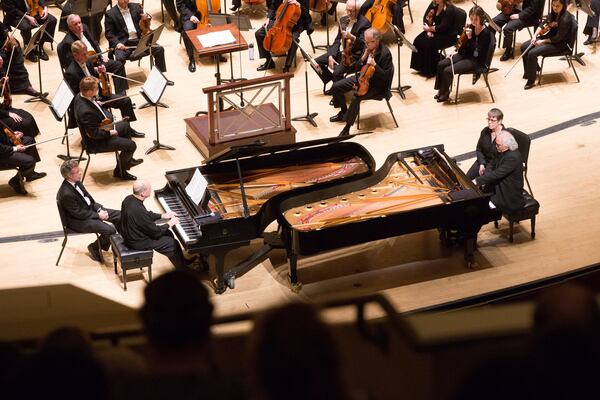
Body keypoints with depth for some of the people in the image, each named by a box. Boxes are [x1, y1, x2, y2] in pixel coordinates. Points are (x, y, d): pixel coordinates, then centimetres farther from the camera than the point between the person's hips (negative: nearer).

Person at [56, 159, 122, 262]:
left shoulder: (76, 182, -4)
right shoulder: (66, 194, -31)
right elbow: (79, 213, -24)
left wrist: (99, 208, -4)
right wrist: (98, 215, -18)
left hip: (90, 208, 9)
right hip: (78, 221, -9)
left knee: (119, 215, 6)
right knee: (110, 230, -24)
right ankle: (94, 248, 3)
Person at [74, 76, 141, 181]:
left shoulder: (80, 96, -9)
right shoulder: (86, 111, -39)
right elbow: (94, 134, -31)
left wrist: (108, 116, -1)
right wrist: (110, 133, -18)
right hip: (96, 142, -10)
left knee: (125, 126, 26)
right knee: (131, 145, -11)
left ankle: (128, 161, 40)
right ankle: (120, 171, 13)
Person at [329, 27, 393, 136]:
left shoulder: (385, 54, -24)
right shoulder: (368, 48, -3)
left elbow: (385, 77, -23)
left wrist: (374, 65, -33)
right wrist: (363, 58, -15)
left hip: (377, 85, -8)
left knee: (356, 97, -32)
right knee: (336, 87, 1)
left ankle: (347, 127, -19)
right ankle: (344, 112, 23)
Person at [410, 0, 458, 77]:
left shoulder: (449, 9, -24)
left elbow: (443, 27, -26)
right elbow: (426, 17, 0)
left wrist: (429, 28, -18)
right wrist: (429, 30, -14)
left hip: (448, 35, -7)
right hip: (436, 31, 7)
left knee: (429, 44, -27)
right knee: (418, 41, -12)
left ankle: (431, 70, -11)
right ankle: (420, 66, 0)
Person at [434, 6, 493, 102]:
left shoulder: (486, 33, -21)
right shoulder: (471, 27, 0)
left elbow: (478, 52, -26)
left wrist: (470, 38, -30)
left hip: (477, 61, -8)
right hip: (466, 55, 8)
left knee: (448, 71, -19)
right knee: (441, 64, -3)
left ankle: (445, 93, 4)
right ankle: (441, 90, 11)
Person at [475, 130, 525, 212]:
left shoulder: (513, 157, -29)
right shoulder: (502, 152, -1)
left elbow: (497, 174, -31)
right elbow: (492, 165, 10)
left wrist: (477, 181, -29)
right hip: (499, 186, 9)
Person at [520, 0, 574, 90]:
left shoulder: (565, 19, -26)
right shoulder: (553, 14, 0)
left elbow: (558, 38, -23)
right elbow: (543, 25, 7)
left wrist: (542, 41, -16)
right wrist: (535, 36, -9)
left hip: (559, 44, -9)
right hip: (549, 37, 9)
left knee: (532, 53, -24)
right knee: (524, 47, 2)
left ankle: (531, 80, -9)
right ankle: (534, 69, 22)